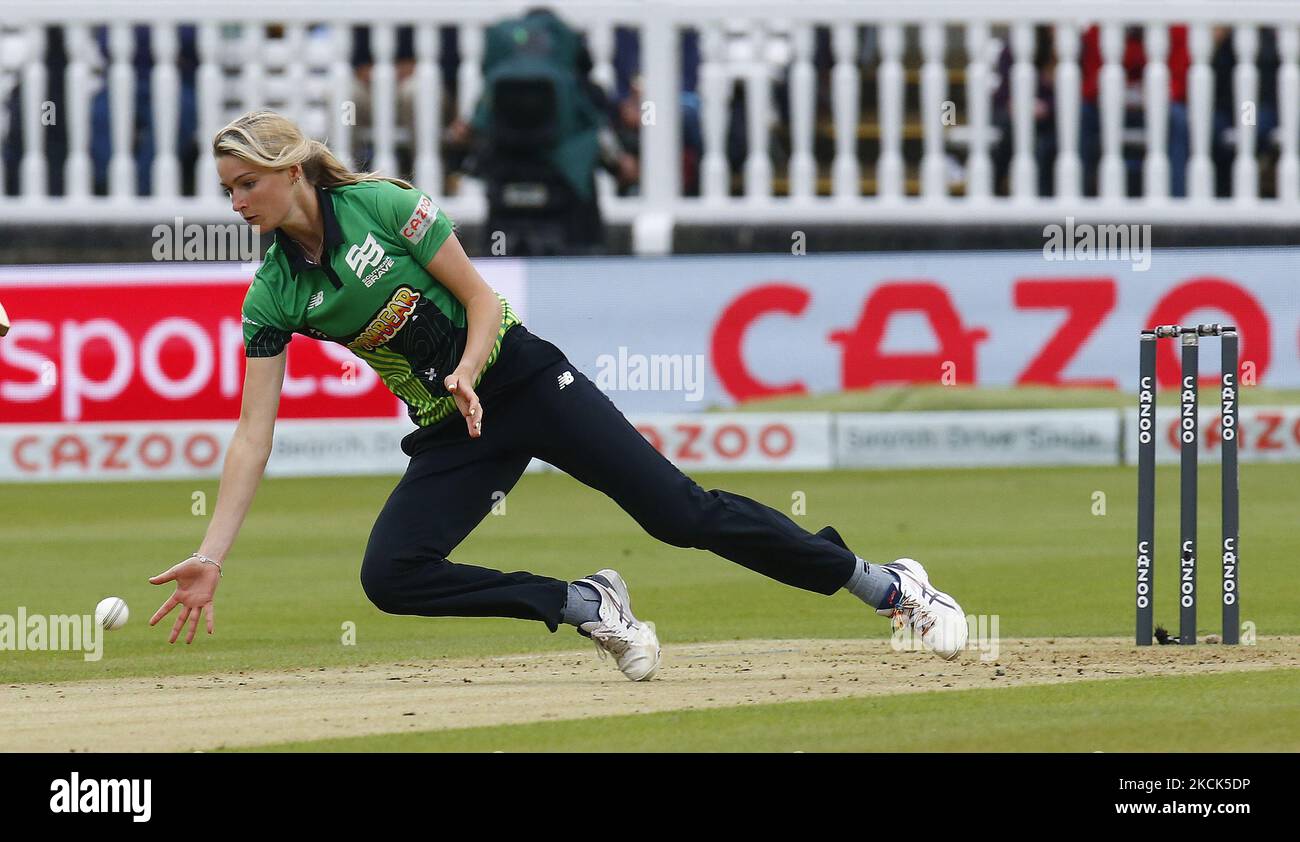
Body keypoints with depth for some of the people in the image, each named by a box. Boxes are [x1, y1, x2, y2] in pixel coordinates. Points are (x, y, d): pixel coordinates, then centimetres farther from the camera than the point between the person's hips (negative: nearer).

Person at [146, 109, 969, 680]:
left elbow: (481, 298, -8)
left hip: (520, 378, -4)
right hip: (448, 433, 4)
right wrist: (212, 556, -13)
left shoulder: (381, 205, -13)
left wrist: (465, 375, -28)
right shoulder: (273, 294, -4)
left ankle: (887, 585, -2)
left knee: (681, 511, -12)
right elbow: (253, 435, -5)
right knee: (390, 576, -18)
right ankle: (585, 606, -3)